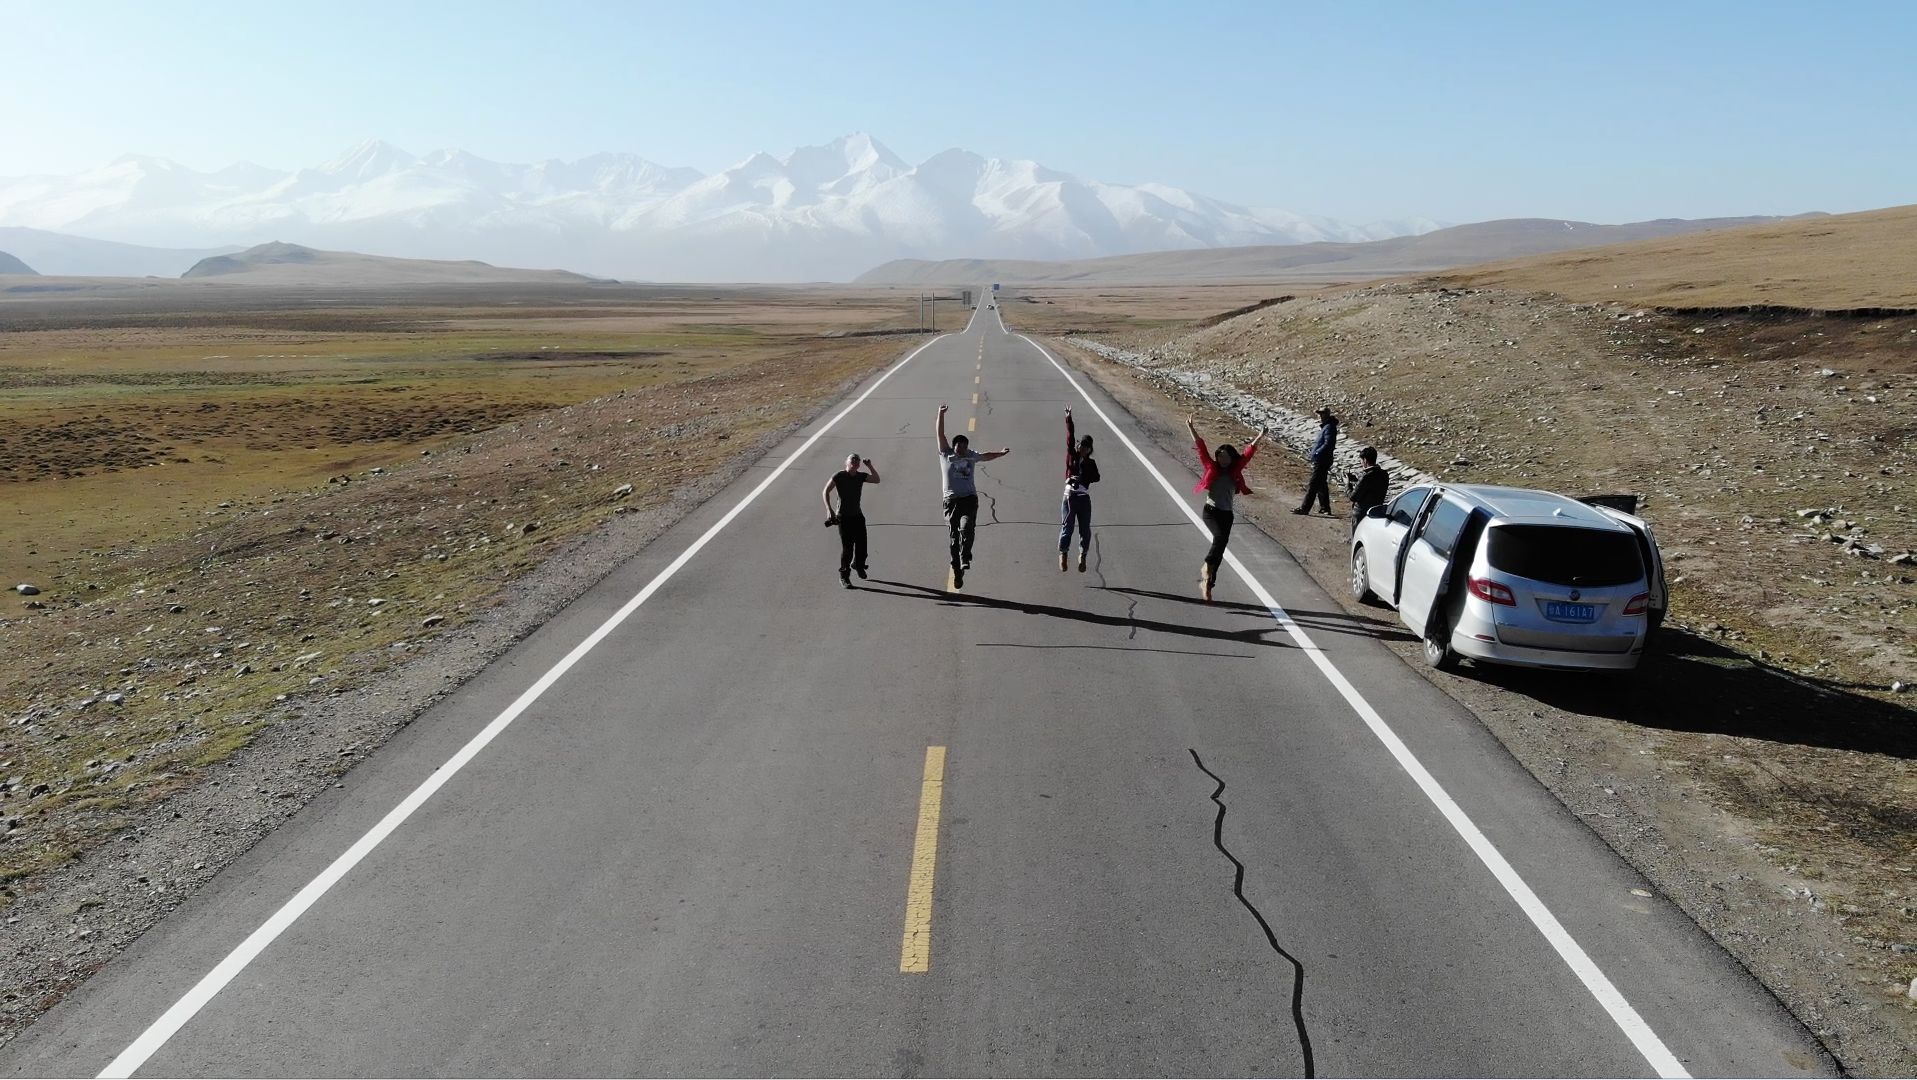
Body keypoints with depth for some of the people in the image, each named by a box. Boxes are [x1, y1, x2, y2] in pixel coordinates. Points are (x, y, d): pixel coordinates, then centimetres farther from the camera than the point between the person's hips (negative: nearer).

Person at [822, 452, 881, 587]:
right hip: (843, 517, -5)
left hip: (857, 515, 5)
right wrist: (829, 510, -19)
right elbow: (825, 492, -10)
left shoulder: (861, 476, 3)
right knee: (847, 548, -4)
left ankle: (858, 565, 38)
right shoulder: (839, 476, -11)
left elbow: (876, 479, -6)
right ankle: (844, 576, 9)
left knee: (862, 545, 7)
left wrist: (870, 466, -10)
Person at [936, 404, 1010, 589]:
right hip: (951, 500, -1)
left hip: (969, 499, 1)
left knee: (966, 528, -26)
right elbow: (940, 434, -1)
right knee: (954, 536, -1)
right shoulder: (946, 455, 6)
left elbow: (987, 456, 31)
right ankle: (957, 571, 5)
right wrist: (941, 414, -8)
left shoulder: (971, 456, 14)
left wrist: (1002, 453, 26)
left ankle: (965, 560, -31)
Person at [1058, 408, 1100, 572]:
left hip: (1084, 498, 2)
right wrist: (1069, 420, -8)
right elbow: (1069, 438, 0)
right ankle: (1062, 554, 2)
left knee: (1085, 529, 0)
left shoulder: (1091, 463, 11)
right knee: (1067, 527, -6)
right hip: (1069, 496, -1)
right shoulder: (1072, 456, 9)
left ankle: (1082, 556, 11)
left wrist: (1081, 478, -22)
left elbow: (1096, 477, -6)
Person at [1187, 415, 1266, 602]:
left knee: (1220, 547, 2)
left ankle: (1207, 582, 11)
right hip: (1211, 511, -4)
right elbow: (1202, 449, -2)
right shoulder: (1212, 469, 2)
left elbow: (1247, 454, 4)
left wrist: (1257, 440, -5)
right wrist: (1192, 430, -6)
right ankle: (1206, 567, -17)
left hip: (1227, 514, 4)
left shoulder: (1235, 472, 8)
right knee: (1220, 537, -29)